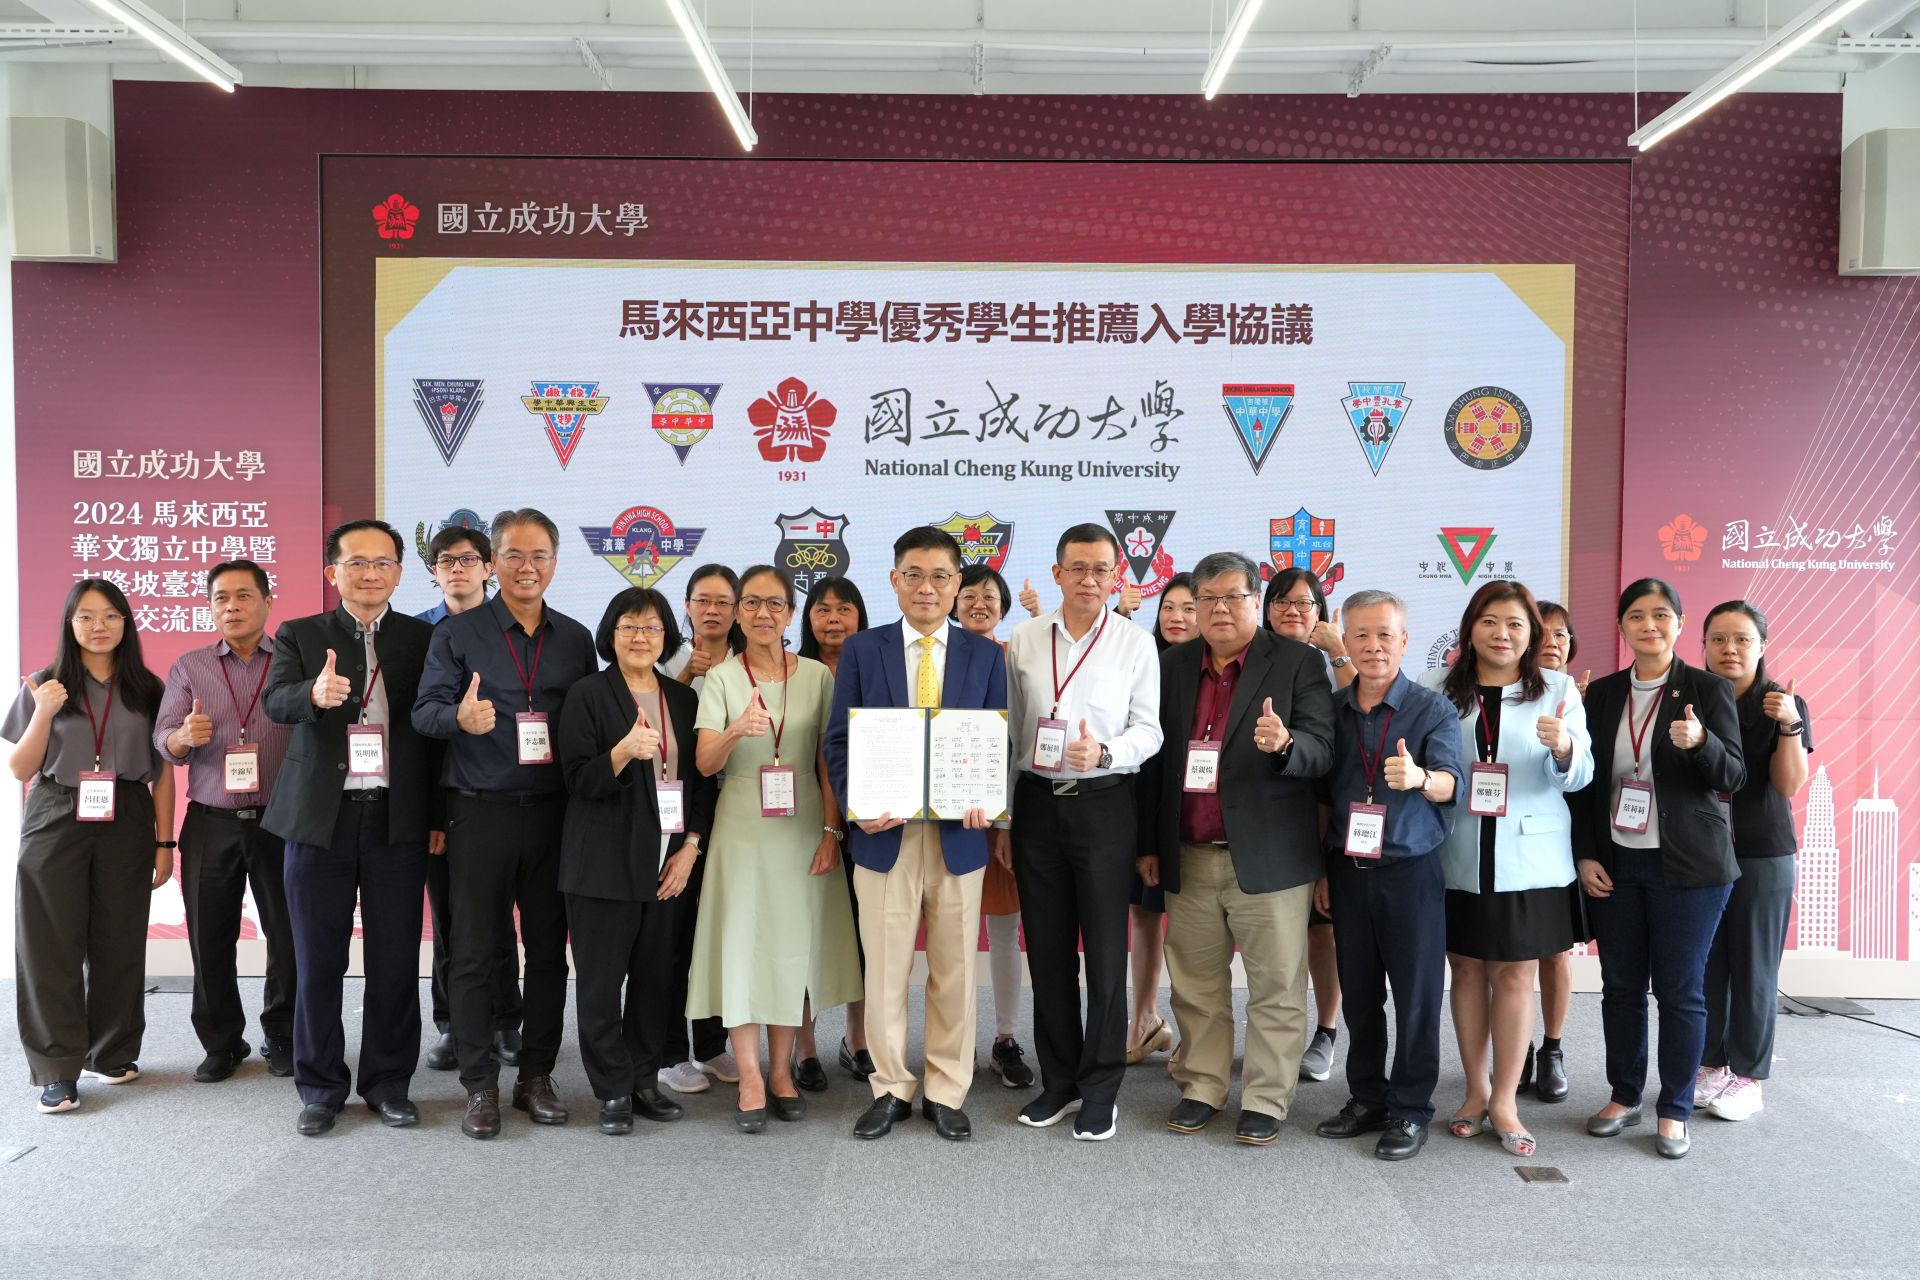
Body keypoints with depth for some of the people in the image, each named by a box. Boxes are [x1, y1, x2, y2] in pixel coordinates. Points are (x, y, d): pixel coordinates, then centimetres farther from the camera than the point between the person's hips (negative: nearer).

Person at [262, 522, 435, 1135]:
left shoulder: (426, 639, 6)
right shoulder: (299, 636, 6)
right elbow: (275, 701, -12)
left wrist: (442, 818, -7)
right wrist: (315, 693, -35)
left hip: (398, 822, 0)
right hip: (320, 818, 0)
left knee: (395, 962, 7)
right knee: (318, 962, 8)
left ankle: (389, 1083, 22)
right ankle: (321, 1087, 23)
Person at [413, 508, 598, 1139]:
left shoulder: (576, 639, 10)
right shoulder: (457, 633, 2)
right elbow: (424, 711, -4)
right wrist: (459, 716, -27)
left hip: (553, 814, 3)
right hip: (480, 814, -2)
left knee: (549, 950, 7)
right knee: (474, 951, 3)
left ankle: (536, 1077, 20)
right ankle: (479, 1086, 14)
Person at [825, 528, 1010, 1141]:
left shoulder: (985, 655, 7)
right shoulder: (862, 650, 4)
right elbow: (839, 740, 3)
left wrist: (984, 797, -13)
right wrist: (857, 807, -13)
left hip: (958, 833, 1)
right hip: (884, 832, 0)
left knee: (955, 970, 9)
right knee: (885, 969, 7)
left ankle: (947, 1092, 23)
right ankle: (891, 1089, 23)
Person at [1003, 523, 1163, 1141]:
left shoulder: (1135, 644, 1)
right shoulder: (1024, 640, 7)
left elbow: (1148, 729, 0)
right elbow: (1008, 727, 10)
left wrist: (1105, 752, -21)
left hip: (1104, 804, -2)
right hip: (1036, 803, 3)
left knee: (1105, 949, 1)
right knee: (1047, 948, 9)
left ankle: (1099, 1089, 15)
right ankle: (1058, 1079, 23)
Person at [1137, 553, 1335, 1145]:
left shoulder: (1297, 662, -3)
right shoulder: (1173, 664, 9)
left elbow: (1320, 748, -9)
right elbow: (1154, 757, 11)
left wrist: (1285, 744, -32)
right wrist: (1148, 844, 9)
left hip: (1268, 857, -3)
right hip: (1188, 859, 4)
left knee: (1275, 986, 5)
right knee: (1196, 984, 13)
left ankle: (1266, 1100, 19)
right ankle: (1200, 1088, 28)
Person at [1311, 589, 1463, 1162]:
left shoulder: (1432, 709, -4)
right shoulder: (1331, 711, 6)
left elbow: (1450, 782, -18)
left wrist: (1419, 778, -41)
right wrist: (1322, 867, 10)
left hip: (1411, 872, -3)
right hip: (1347, 871, 4)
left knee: (1416, 995, 3)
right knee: (1358, 992, 11)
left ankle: (1410, 1109, 16)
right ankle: (1366, 1098, 24)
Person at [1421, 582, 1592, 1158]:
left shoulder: (1557, 689, 2)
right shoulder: (1438, 686, 3)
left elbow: (1579, 775, -4)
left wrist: (1563, 746, -24)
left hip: (1528, 859, -1)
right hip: (1458, 858, 1)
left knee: (1515, 975, 4)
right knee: (1467, 970, 10)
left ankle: (1504, 1101, 14)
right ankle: (1476, 1090, 23)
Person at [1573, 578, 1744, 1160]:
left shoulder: (1709, 690, -3)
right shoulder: (1602, 694, 7)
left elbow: (1734, 778, -7)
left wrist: (1700, 742, -27)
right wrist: (1585, 854, 3)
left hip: (1688, 867, -3)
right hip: (1613, 865, 3)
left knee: (1679, 989, 3)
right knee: (1620, 985, 9)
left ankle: (1675, 1110, 17)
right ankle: (1624, 1097, 24)